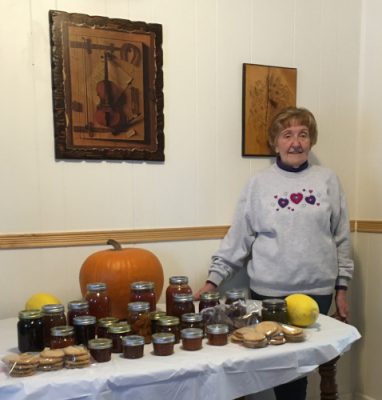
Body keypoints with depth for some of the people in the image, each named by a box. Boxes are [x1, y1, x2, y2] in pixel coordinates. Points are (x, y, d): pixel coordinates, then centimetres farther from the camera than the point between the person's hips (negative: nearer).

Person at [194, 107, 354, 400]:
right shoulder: (259, 183, -1)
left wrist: (342, 287, 6)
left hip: (317, 291, 1)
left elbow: (342, 238, 6)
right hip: (269, 291, 0)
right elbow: (238, 238, -1)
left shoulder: (328, 181, 2)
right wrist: (213, 280, -4)